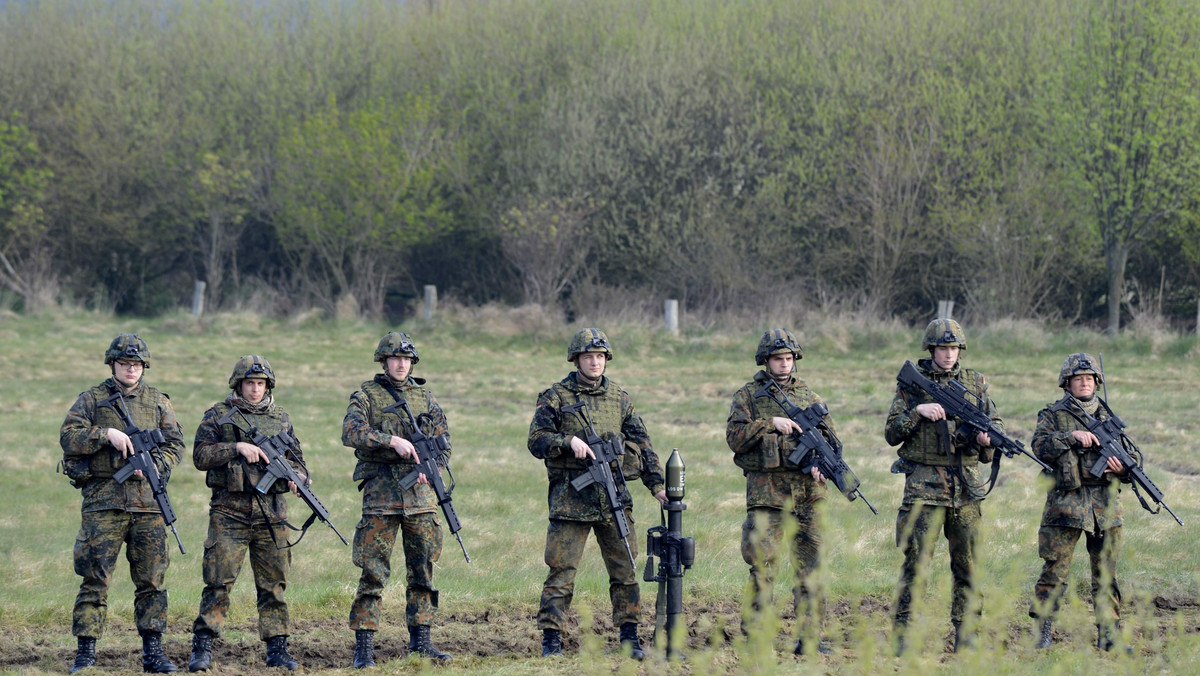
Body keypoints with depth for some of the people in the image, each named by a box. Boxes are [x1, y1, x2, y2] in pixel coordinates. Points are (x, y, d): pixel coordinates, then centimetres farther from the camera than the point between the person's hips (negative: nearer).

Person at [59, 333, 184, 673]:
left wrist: (156, 466, -9)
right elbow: (69, 437, -3)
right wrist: (106, 434, -15)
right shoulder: (92, 399, 7)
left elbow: (175, 444, 10)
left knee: (152, 578, 4)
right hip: (103, 501, -3)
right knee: (95, 577, -5)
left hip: (148, 503, 3)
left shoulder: (158, 402, 14)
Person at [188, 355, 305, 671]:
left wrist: (296, 476, -4)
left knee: (274, 583, 5)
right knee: (219, 581, -7)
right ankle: (202, 648, -4)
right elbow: (200, 455, -5)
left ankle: (277, 648, 11)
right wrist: (237, 448, -16)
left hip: (271, 512, 3)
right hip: (230, 511, -3)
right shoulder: (218, 416, 4)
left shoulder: (281, 419, 15)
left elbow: (297, 458, 18)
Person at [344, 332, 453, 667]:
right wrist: (392, 440, -23)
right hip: (381, 495, -4)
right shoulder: (367, 395, 2)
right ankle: (364, 645, -4)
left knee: (423, 570, 7)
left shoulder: (425, 397, 13)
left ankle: (420, 639, 15)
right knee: (372, 573, -5)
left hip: (420, 495, 4)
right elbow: (351, 432, -15)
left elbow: (443, 442, 14)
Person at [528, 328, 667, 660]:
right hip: (570, 496, -3)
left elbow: (641, 443, 16)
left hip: (614, 496, 3)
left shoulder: (619, 398, 14)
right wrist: (569, 441, -18)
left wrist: (657, 484, 9)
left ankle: (629, 636, 11)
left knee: (624, 567, 3)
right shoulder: (556, 397, 3)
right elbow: (536, 440, -2)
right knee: (561, 569, -4)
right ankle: (551, 638, 0)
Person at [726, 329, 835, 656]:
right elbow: (735, 438, -6)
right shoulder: (747, 396, 5)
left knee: (810, 566, 3)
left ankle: (810, 638, 6)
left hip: (807, 492, 3)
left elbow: (831, 437, 13)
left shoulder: (808, 396, 15)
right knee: (761, 565, -6)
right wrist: (771, 424, -16)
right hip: (766, 492, -3)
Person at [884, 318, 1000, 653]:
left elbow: (996, 422, 14)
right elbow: (892, 434, 0)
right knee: (915, 561, -6)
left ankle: (966, 636, 12)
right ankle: (903, 635, -2)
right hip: (924, 485, -3)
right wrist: (918, 412, -15)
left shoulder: (975, 382, 11)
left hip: (966, 486, 3)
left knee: (967, 563, 5)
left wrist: (987, 436, -8)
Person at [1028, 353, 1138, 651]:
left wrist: (1125, 465, -7)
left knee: (1106, 573, 6)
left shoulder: (1108, 416, 16)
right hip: (1066, 503, -3)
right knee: (1055, 570, -5)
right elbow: (1041, 446, -11)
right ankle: (1042, 630, 2)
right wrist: (1073, 436, -21)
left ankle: (1108, 633, 11)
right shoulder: (1053, 415, 6)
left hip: (1106, 505, 3)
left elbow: (1132, 453, 16)